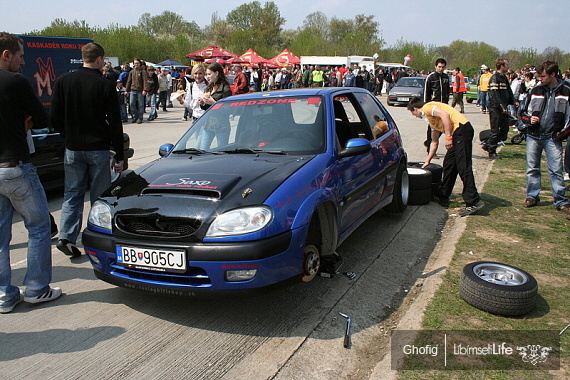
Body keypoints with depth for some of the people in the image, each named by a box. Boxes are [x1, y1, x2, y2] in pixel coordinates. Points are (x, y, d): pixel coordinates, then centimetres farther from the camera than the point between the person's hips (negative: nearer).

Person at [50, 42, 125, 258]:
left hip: (73, 149, 3)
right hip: (98, 149, -3)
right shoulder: (105, 86, -9)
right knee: (100, 197, 8)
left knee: (72, 194, 12)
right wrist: (119, 155, -1)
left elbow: (54, 118, 2)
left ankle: (66, 237, 2)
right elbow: (115, 124, -7)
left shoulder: (63, 81, 0)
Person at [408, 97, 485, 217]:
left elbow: (445, 115, -16)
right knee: (448, 164, 16)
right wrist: (427, 162, 40)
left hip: (461, 129, -10)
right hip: (457, 134, 10)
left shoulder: (427, 107, 3)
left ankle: (473, 202, -14)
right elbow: (434, 142, 35)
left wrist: (448, 137, -17)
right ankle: (442, 197, 26)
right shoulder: (431, 118, 30)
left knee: (463, 167, -13)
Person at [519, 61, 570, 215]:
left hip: (553, 138, -2)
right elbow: (523, 112, 13)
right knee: (532, 169, 8)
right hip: (533, 136, 2)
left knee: (556, 170, -4)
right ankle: (532, 196, 20)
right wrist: (529, 119, -8)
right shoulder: (535, 91, 6)